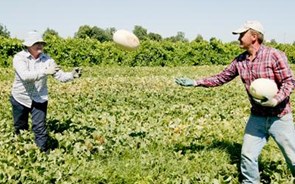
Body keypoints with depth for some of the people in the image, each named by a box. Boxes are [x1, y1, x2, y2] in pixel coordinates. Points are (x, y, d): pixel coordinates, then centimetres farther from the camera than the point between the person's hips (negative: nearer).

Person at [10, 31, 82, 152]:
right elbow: (25, 76, -35)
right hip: (20, 99, 0)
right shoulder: (19, 58, -18)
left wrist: (72, 75, -33)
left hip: (39, 99, 0)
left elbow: (60, 76, -12)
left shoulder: (47, 59, -9)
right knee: (20, 128, 18)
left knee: (40, 128, -3)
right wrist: (45, 72, -47)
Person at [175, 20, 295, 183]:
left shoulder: (275, 55, -15)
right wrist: (195, 82, 2)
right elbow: (221, 78, 8)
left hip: (279, 117, -4)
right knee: (247, 155, 7)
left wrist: (276, 100, -29)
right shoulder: (240, 60, 1)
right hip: (257, 117, 5)